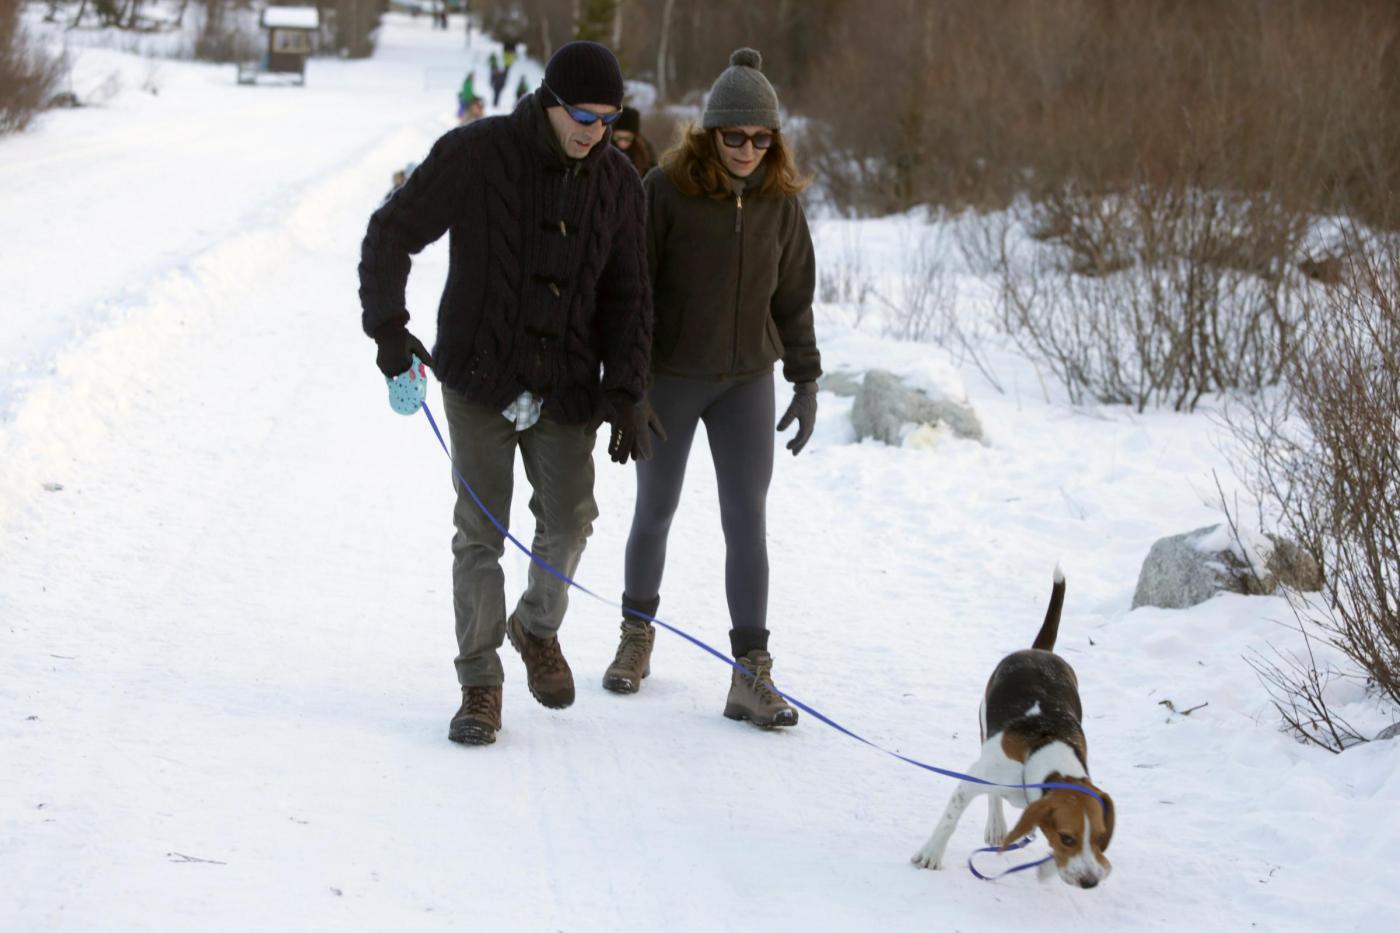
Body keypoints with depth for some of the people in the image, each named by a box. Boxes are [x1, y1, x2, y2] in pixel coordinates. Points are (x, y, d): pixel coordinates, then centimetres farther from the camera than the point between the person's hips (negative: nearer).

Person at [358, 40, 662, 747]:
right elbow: (390, 235, -6)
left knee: (569, 518, -4)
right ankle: (480, 685, 8)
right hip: (479, 378, -3)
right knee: (480, 532, -3)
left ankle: (538, 628, 27)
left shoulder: (617, 183, 2)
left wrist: (625, 391, -4)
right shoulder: (474, 155, -10)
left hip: (565, 389, 3)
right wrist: (388, 326, -20)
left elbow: (627, 297, 6)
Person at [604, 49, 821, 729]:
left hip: (747, 381, 2)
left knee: (747, 520, -4)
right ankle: (637, 635, 33)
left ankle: (751, 677, -3)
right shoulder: (666, 189, -11)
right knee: (655, 512, 12)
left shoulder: (780, 200, 0)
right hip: (669, 378, -2)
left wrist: (805, 380, 7)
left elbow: (794, 297, 9)